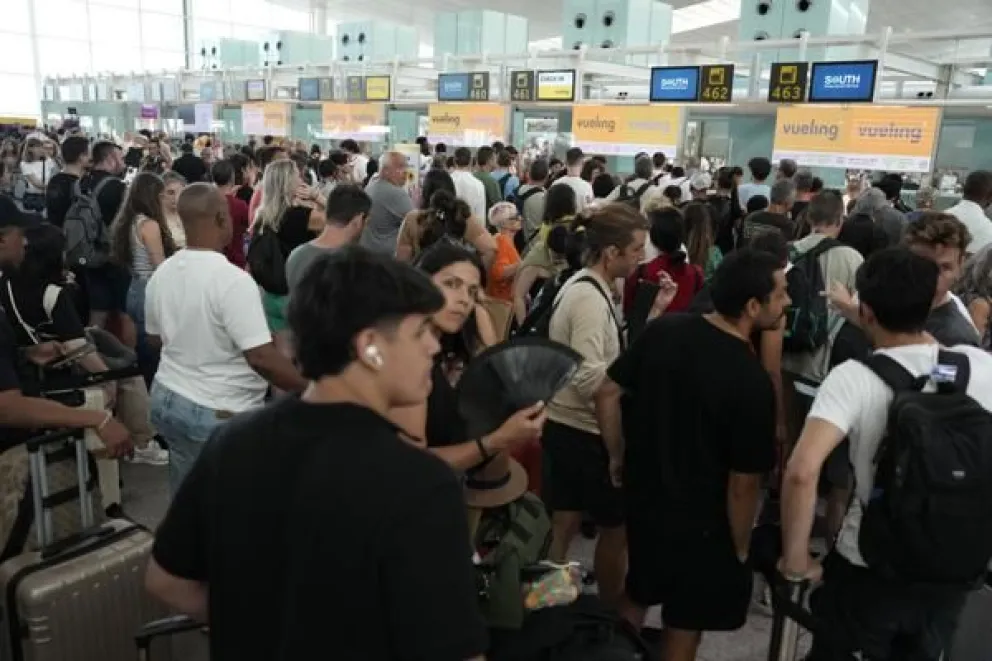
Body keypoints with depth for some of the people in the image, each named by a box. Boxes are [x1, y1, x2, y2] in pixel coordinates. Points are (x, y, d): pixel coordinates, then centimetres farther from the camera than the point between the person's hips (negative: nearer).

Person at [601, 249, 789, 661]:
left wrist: (618, 457, 11)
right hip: (700, 523, -5)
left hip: (643, 497, 6)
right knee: (684, 627, 17)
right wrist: (740, 549, -3)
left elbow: (608, 392, -2)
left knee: (636, 595, 29)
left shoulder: (663, 329, -10)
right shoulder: (752, 382, -26)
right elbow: (743, 484, -20)